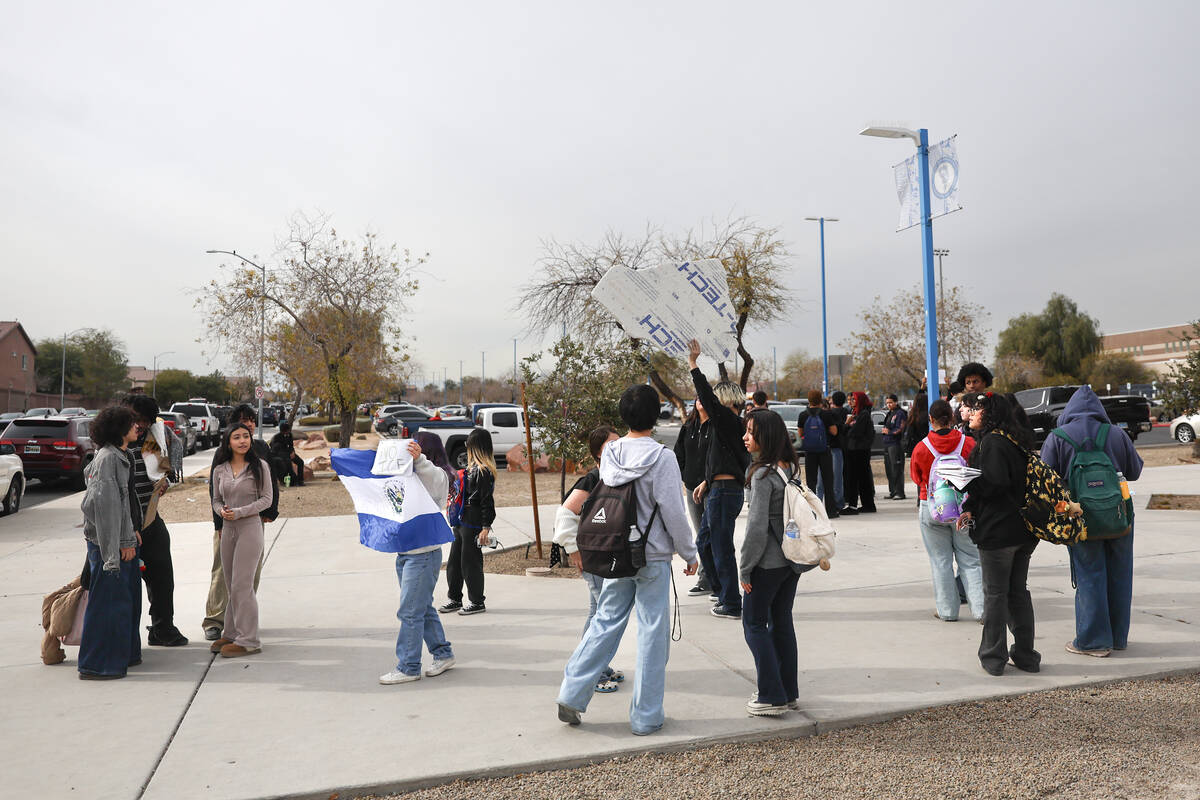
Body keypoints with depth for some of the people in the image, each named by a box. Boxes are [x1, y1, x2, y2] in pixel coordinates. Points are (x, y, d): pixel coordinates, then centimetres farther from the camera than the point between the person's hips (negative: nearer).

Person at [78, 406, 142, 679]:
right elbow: (106, 505, -21)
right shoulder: (107, 457, -15)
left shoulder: (119, 456, 15)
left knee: (127, 599, 17)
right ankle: (96, 665, 6)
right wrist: (120, 544, -21)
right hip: (109, 543, -10)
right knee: (108, 602, -3)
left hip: (122, 541, 10)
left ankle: (124, 654, 28)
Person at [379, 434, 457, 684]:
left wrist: (419, 459, -49)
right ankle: (443, 653, 27)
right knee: (423, 608, 15)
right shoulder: (410, 474, 17)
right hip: (405, 551, 9)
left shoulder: (437, 475, -7)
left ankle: (408, 667, 4)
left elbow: (433, 478, -31)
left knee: (410, 611, -5)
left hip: (424, 553, -9)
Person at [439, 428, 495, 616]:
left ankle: (477, 603, 14)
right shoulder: (473, 467, 13)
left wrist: (486, 527, -18)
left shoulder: (484, 471, -16)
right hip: (462, 521, 9)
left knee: (470, 563, 1)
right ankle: (455, 599, 27)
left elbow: (487, 501, -17)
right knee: (454, 562, 14)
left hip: (473, 523, -9)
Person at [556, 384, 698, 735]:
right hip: (653, 557, -5)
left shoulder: (610, 453, 0)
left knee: (605, 621, 16)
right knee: (653, 632, 6)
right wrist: (689, 553, -1)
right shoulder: (661, 457, -15)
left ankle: (572, 694, 14)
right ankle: (646, 716, 16)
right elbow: (673, 512, -13)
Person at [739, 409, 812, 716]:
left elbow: (757, 526, -21)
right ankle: (789, 692, 25)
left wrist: (745, 567, -12)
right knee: (782, 622, 16)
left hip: (768, 562, -8)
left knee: (754, 624, 5)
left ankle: (772, 697, 7)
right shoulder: (790, 468, 5)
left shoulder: (763, 475, -20)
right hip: (792, 559, 8)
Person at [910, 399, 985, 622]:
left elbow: (917, 479, 5)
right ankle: (981, 609, 6)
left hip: (932, 509, -1)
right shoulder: (967, 443, -8)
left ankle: (947, 610, 15)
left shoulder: (921, 448, -10)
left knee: (940, 561, 9)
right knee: (970, 560, 10)